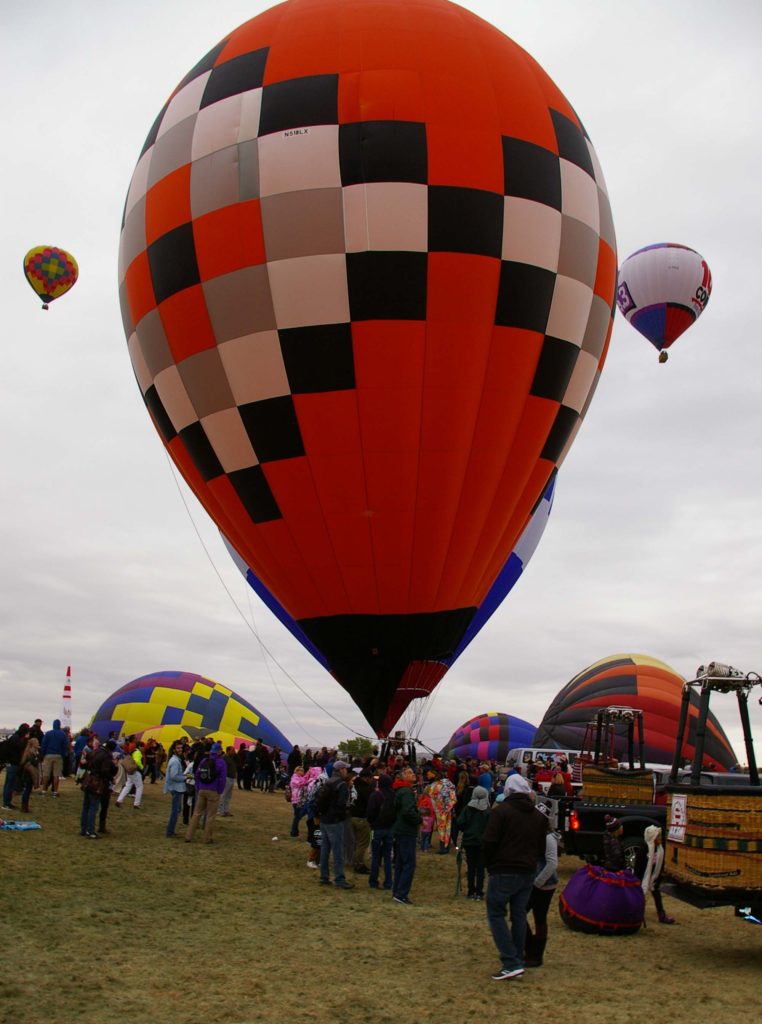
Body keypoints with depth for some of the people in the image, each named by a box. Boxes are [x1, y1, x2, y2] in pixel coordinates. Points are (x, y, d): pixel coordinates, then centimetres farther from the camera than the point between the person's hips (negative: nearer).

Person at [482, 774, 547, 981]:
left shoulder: (501, 811, -8)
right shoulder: (539, 816, 11)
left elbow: (489, 842, -12)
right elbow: (541, 848, 13)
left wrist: (490, 865, 2)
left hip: (504, 872, -6)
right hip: (528, 873, 6)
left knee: (496, 914, 1)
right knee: (519, 916, 14)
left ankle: (511, 963, -8)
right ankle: (517, 962, 17)